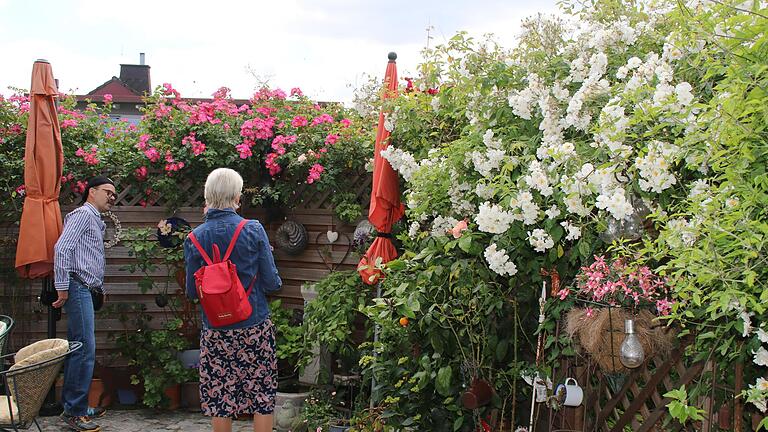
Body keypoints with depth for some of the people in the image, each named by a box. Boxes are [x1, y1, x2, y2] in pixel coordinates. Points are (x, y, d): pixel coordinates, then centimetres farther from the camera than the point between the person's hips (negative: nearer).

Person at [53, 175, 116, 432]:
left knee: (79, 349, 13)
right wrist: (62, 288, -19)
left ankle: (74, 406, 19)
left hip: (85, 290, 10)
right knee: (84, 350, -11)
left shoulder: (95, 220, 24)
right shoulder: (83, 214, -6)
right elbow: (62, 248, -17)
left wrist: (99, 288, 16)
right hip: (78, 287, -10)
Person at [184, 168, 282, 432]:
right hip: (255, 326, -1)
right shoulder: (253, 230, -10)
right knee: (262, 394, 9)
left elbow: (192, 292, 1)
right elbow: (272, 282, -8)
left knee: (219, 397, 10)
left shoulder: (195, 238, -4)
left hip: (215, 330, 1)